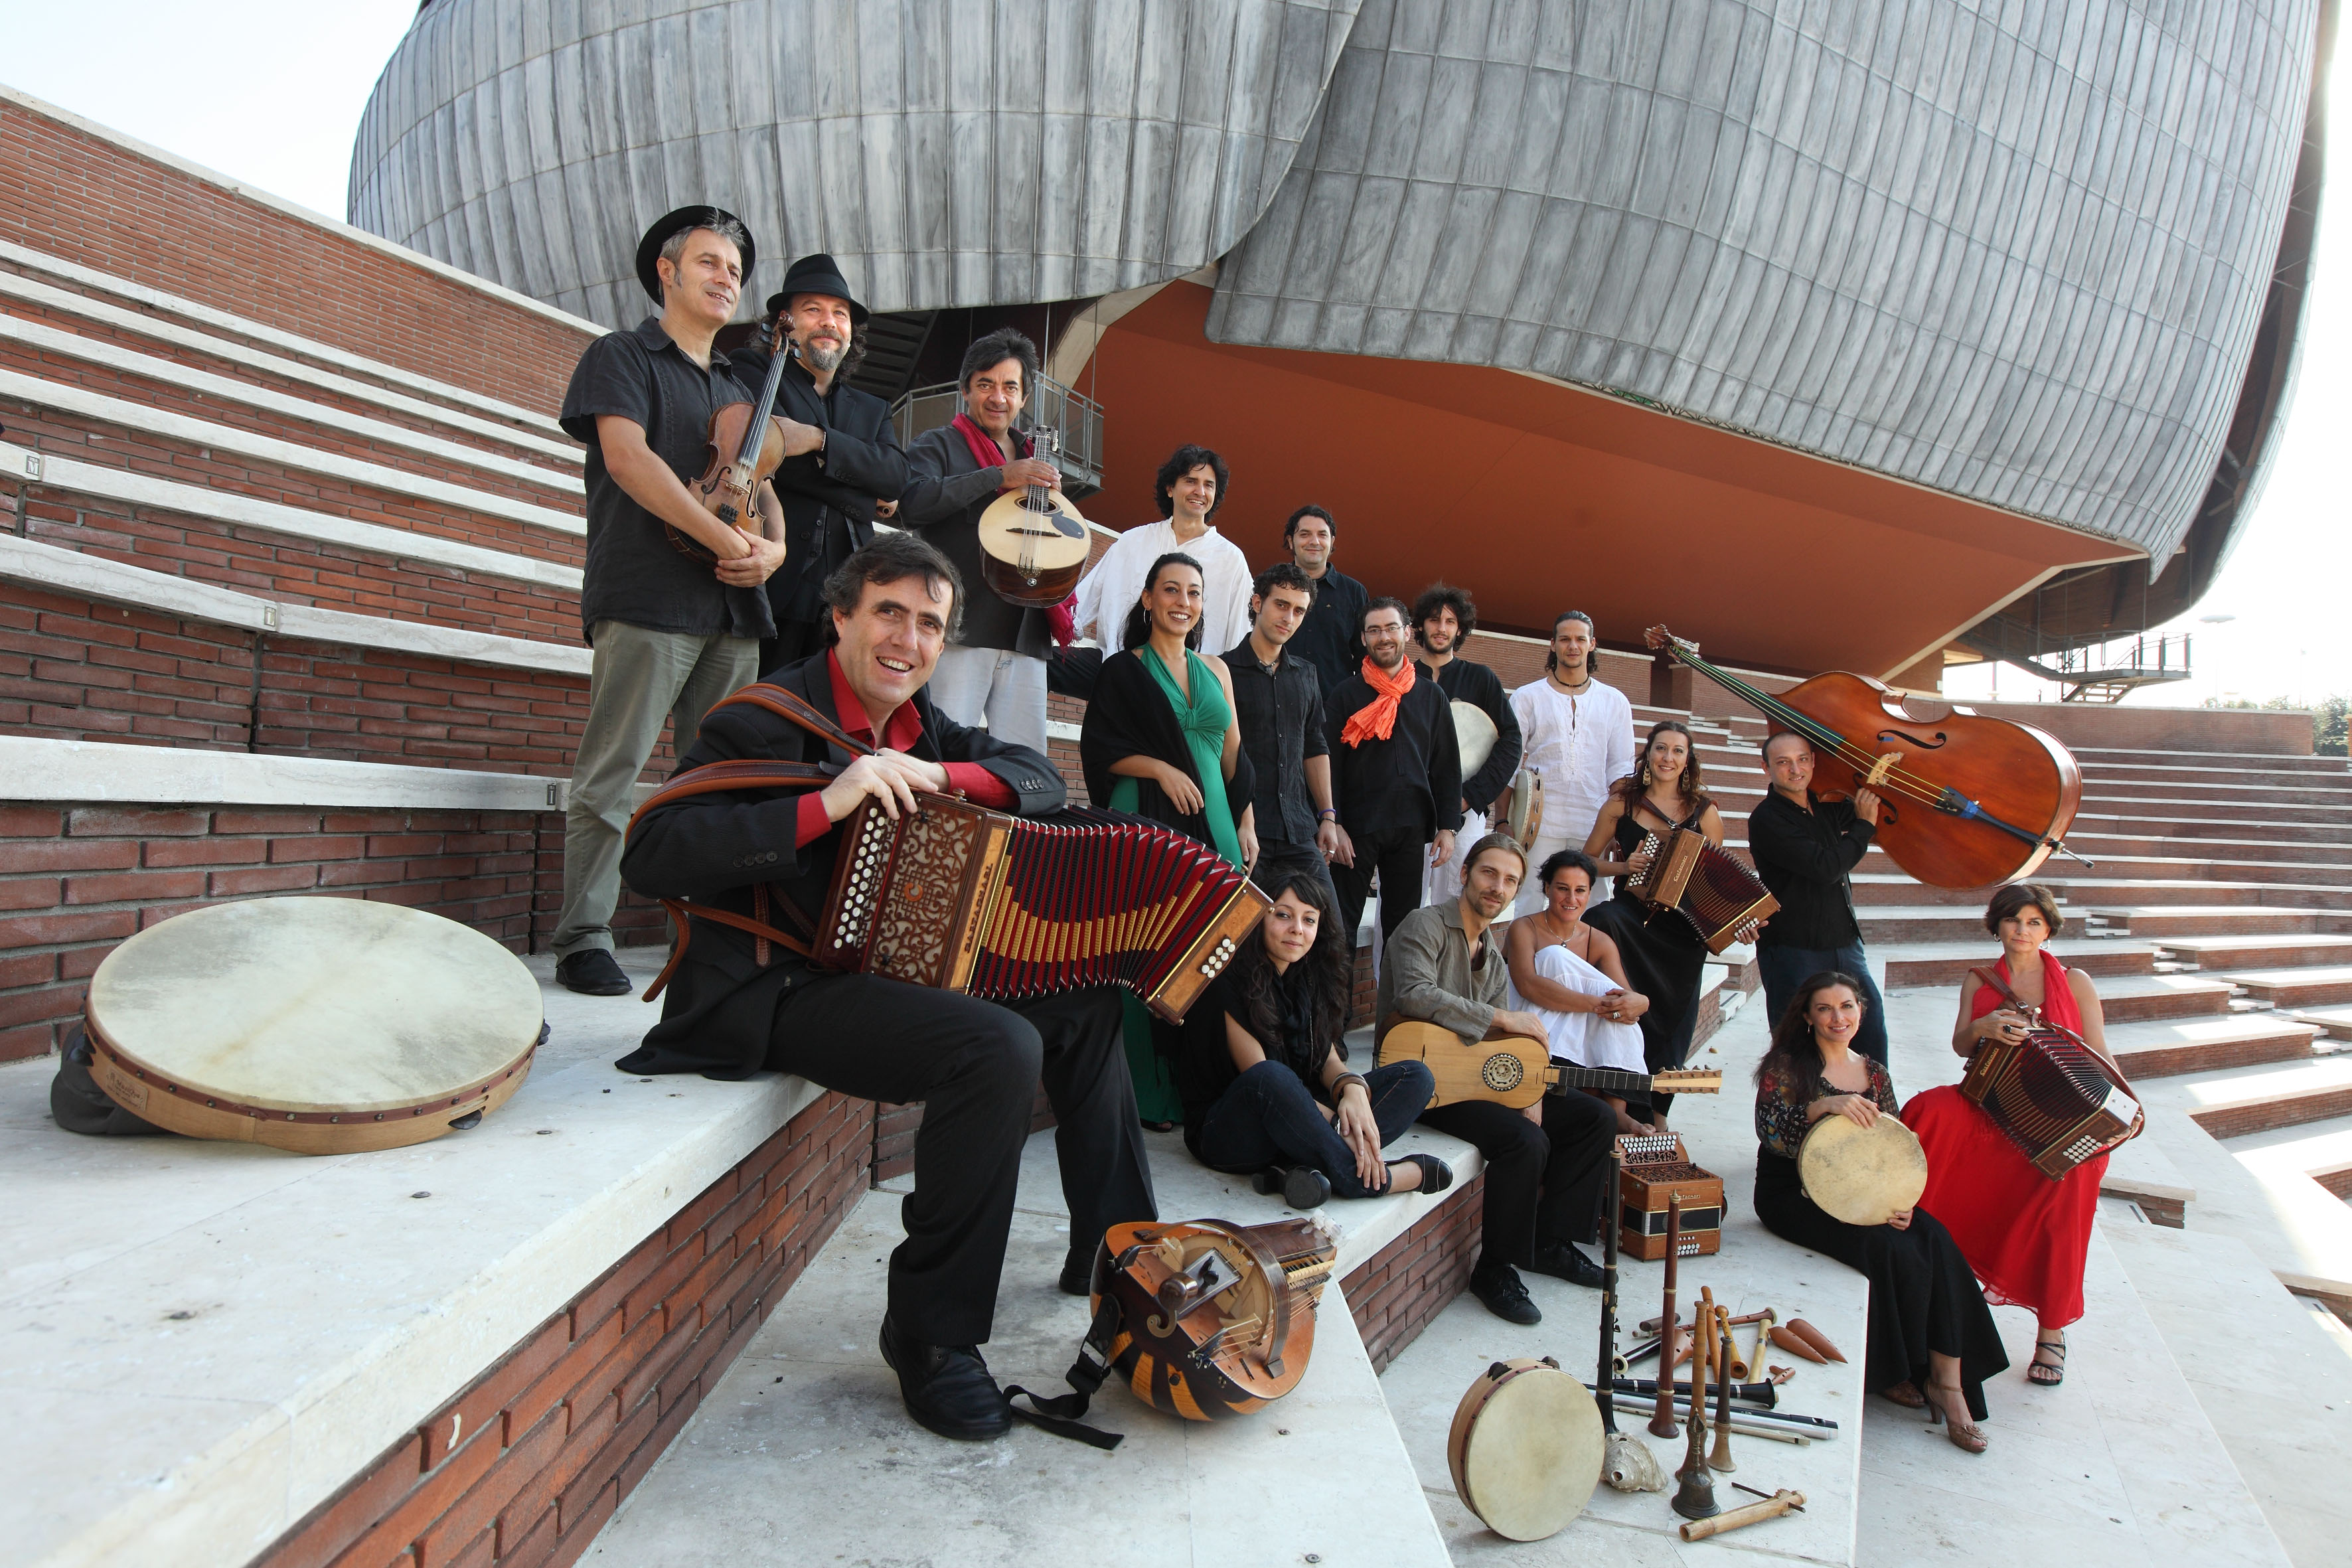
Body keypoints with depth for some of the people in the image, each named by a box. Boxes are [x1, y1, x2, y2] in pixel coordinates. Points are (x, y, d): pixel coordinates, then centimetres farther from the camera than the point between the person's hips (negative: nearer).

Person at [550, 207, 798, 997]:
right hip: (647, 600, -6)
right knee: (611, 772, -7)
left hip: (731, 608, 6)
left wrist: (773, 547, -4)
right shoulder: (621, 355, 7)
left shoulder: (734, 390, 26)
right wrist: (726, 539, -16)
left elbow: (759, 486, 20)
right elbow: (627, 458, -9)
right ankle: (582, 941, -1)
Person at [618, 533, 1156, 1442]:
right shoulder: (769, 721, -12)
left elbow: (1042, 783, 9)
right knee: (1000, 1047, -29)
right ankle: (930, 1332, -12)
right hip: (775, 992, -9)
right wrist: (824, 806, -31)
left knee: (1086, 998, 11)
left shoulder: (919, 725, 11)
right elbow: (649, 857, -23)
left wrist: (938, 774, -11)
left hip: (883, 970, 9)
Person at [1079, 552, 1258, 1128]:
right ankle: (1152, 1095, 0)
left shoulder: (1215, 669, 17)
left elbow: (1233, 753, 17)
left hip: (1212, 822, 5)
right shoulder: (1123, 670, 3)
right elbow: (1099, 746, -3)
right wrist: (1161, 768, -14)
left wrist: (1246, 823, 10)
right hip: (1147, 822, -4)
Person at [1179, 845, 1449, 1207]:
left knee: (1416, 1077, -6)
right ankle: (1372, 1179, -23)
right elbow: (1259, 1074, -17)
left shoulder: (1313, 976, 8)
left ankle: (1300, 1168, -27)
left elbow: (1326, 1057, 3)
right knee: (1270, 1078, -41)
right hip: (1226, 1132, -7)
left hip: (1296, 1120, 8)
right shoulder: (1231, 982, -14)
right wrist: (1336, 1124, -24)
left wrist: (1352, 1089, -21)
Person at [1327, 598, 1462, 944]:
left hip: (1412, 827, 3)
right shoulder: (1344, 695, 1)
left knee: (1403, 925, 8)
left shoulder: (1431, 696, 11)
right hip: (1357, 825, -3)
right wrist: (1333, 825, -11)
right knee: (1343, 922, 0)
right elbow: (1330, 764, -2)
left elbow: (1447, 765, 12)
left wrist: (1447, 826, 5)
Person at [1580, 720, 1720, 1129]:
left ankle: (1657, 1113, 26)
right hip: (1632, 913, -1)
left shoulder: (1705, 813, 5)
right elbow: (1587, 860, 8)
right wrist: (1623, 866, -10)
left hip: (1683, 928, 1)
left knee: (1673, 1021, 3)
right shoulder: (1622, 804, 4)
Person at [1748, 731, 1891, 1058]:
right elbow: (1827, 867, -23)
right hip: (1793, 952, -7)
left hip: (1846, 945, 7)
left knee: (1871, 1038, 12)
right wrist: (1865, 825, -11)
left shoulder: (1825, 807, 7)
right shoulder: (1766, 819, -14)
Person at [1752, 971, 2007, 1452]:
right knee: (1893, 1250, -26)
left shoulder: (1875, 1076, 12)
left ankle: (1947, 1381, -21)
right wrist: (1825, 1106, -33)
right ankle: (1892, 1370, -5)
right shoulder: (1786, 1065, -3)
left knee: (1936, 1243, -23)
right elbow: (1769, 1131, -18)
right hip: (1792, 1193, -5)